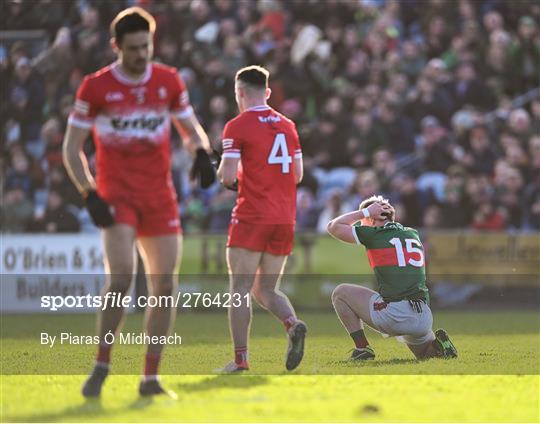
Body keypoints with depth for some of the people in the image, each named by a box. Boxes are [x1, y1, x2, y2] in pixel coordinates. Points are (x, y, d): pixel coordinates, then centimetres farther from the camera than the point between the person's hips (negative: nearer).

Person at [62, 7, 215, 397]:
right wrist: (90, 194, -12)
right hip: (117, 196, -4)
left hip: (160, 197, 4)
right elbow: (72, 148, 0)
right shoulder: (96, 87, -4)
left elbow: (192, 129, 17)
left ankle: (151, 377, 10)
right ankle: (101, 366, -8)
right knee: (122, 277, -22)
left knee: (165, 286, 0)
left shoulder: (169, 81, 5)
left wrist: (201, 152, -6)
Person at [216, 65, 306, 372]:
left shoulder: (238, 127, -6)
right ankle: (293, 324, -14)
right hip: (285, 219, 6)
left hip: (252, 217, -6)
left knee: (241, 289, 0)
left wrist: (223, 175, 10)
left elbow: (228, 176, -11)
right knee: (266, 289, 13)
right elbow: (298, 175, 14)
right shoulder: (287, 125, 12)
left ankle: (241, 358, -4)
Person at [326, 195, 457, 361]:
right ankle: (438, 345, -3)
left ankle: (362, 347, 5)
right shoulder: (413, 234, 19)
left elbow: (333, 227, 12)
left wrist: (365, 212, 17)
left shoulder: (373, 234, 3)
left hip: (392, 314, -5)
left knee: (340, 293, 15)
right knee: (428, 353, 33)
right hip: (423, 319, 5)